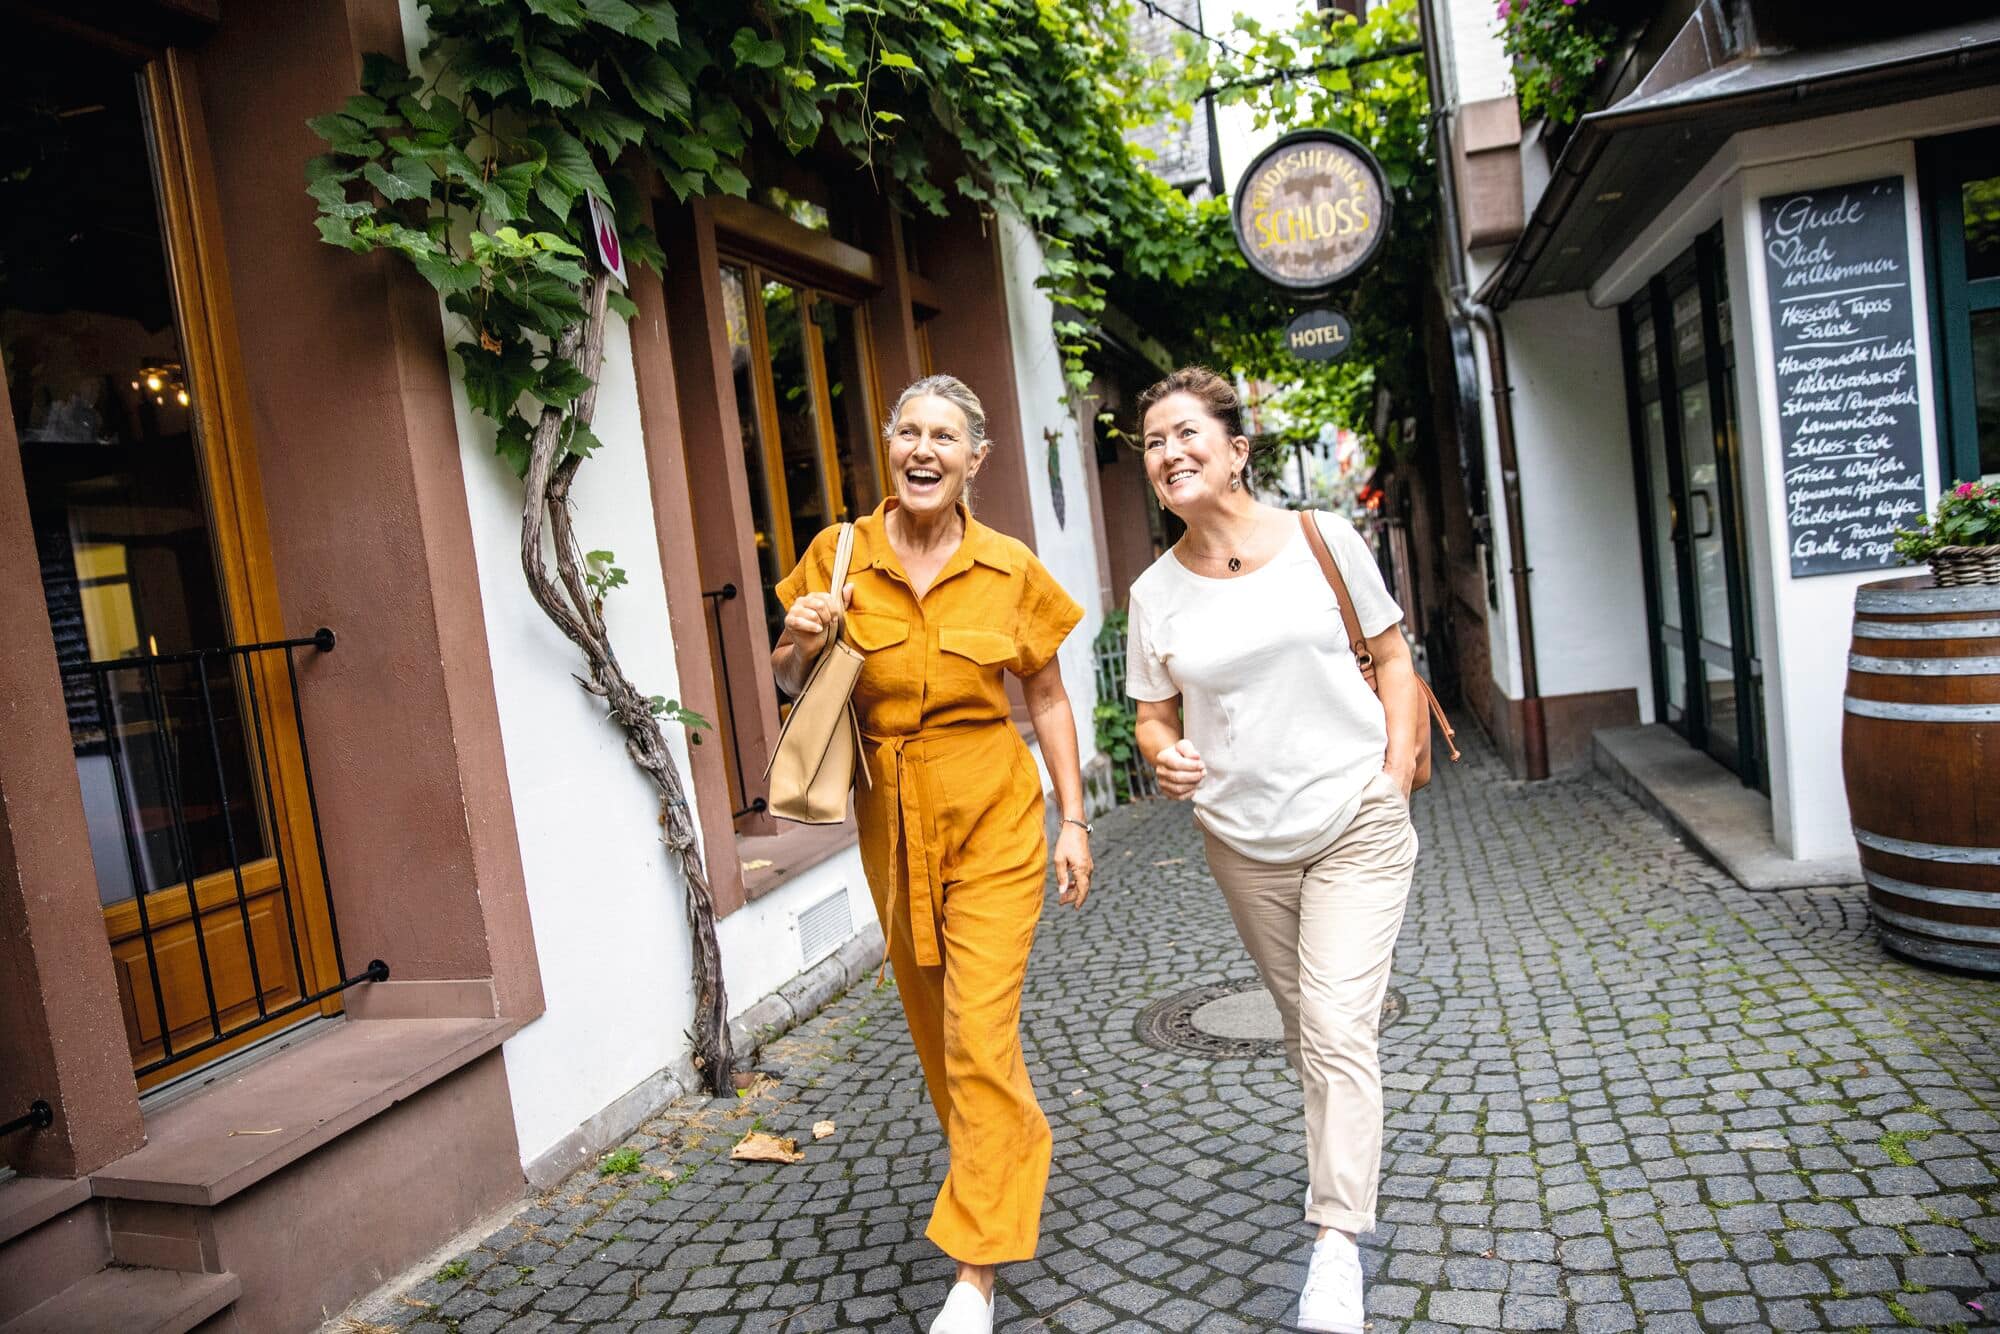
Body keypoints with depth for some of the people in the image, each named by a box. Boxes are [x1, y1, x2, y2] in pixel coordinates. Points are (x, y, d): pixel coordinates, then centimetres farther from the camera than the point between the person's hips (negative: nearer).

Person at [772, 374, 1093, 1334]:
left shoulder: (1010, 569, -6)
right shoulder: (838, 555, -3)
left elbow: (1047, 698, 3)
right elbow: (790, 684, 7)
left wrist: (1074, 821, 1)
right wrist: (801, 641, -16)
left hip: (993, 821, -3)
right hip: (892, 821, 3)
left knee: (981, 1031, -6)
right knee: (932, 1021, 18)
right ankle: (1009, 1153, 46)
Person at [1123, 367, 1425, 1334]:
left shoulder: (1322, 540, -7)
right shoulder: (1156, 593, -2)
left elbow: (1392, 658, 2)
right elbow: (1154, 716, 6)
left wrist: (1395, 786, -5)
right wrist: (1163, 757, -18)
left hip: (1356, 825, -3)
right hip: (1242, 839, 3)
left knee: (1336, 1027, -11)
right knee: (1305, 1027, 17)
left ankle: (1336, 1242, -1)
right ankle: (1344, 1166, 43)